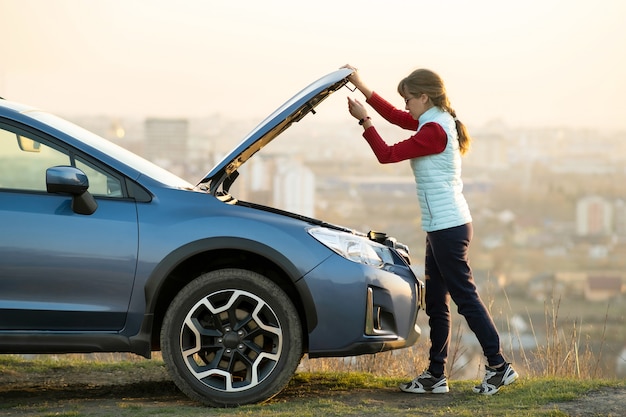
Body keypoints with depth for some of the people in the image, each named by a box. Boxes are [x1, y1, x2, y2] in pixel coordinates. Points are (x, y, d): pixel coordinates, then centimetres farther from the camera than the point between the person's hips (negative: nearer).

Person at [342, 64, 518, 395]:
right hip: (443, 228, 10)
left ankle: (499, 367, -1)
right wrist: (363, 89, 20)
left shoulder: (434, 131, -17)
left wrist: (364, 120, -7)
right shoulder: (439, 123, 12)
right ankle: (436, 376, 16)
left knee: (465, 298, -5)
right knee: (435, 303, 12)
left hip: (448, 228, -10)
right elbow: (396, 117, 23)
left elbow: (386, 154, -15)